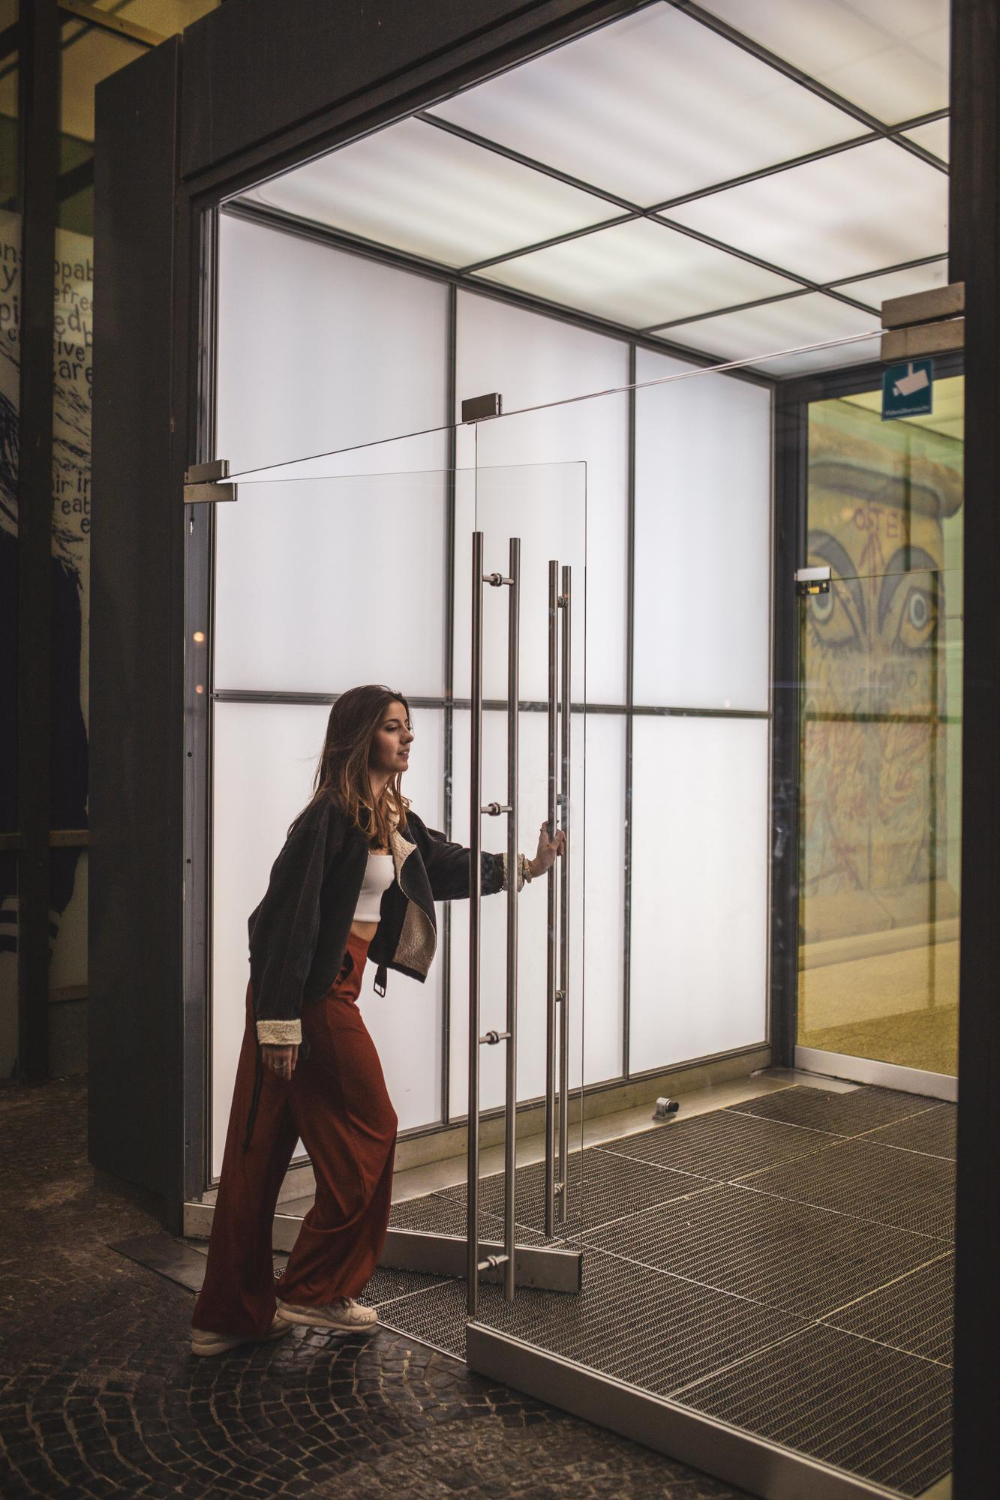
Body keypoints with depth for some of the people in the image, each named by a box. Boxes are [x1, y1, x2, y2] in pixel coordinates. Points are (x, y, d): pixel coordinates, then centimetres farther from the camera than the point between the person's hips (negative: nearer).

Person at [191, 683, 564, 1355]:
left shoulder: (393, 819, 12)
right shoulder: (332, 815, -16)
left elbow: (450, 865, 26)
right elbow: (291, 913, -20)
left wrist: (525, 867, 19)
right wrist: (280, 1017, -21)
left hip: (331, 989, 9)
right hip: (311, 995, -9)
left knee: (262, 1149, 12)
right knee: (368, 1131, 4)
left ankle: (232, 1314, 23)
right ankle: (315, 1290, 19)